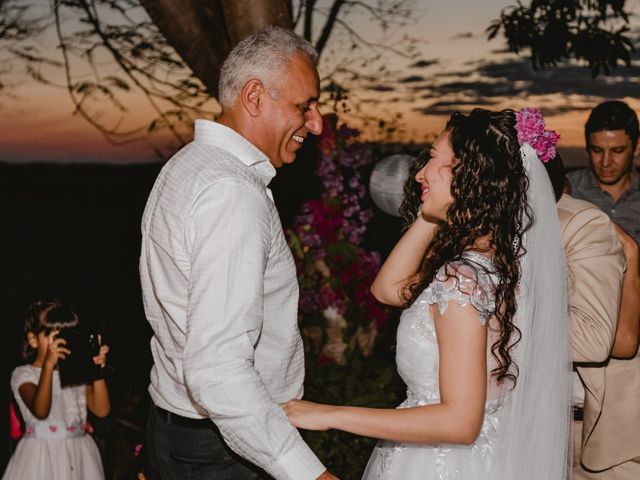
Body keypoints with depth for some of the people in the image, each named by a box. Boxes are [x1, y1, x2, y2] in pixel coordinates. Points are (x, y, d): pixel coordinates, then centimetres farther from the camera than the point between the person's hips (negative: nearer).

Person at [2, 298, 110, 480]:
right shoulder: (24, 374, -4)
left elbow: (102, 410, -4)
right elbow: (40, 411, -24)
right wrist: (48, 364, -33)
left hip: (80, 453, 4)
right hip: (42, 457, -3)